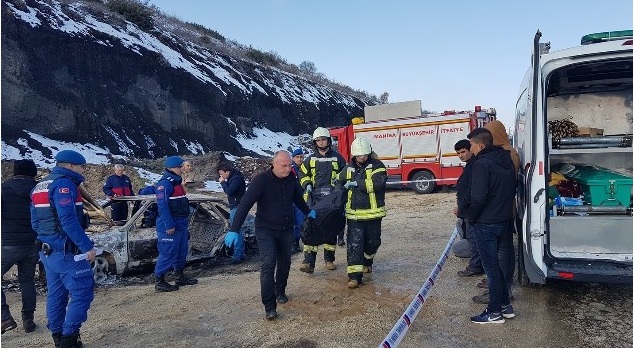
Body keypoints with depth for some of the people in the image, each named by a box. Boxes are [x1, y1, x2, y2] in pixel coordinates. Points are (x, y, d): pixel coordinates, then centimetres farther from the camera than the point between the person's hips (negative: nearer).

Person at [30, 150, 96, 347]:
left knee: (56, 294, 16)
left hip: (47, 250, 10)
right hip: (67, 252, -10)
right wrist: (87, 246, -24)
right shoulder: (64, 184, -15)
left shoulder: (40, 186, 15)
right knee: (82, 292, -4)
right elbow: (69, 221, -25)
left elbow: (36, 222, 17)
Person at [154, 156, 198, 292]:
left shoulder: (176, 182, 15)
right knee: (168, 254, -5)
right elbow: (162, 205, -22)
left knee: (181, 251, 17)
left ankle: (180, 277, 30)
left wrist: (184, 222, 21)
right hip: (170, 227, -10)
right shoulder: (165, 183, -16)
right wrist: (169, 225, -24)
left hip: (181, 224, 10)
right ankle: (159, 282, 4)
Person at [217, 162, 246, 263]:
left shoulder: (236, 178, -18)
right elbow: (229, 190, 16)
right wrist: (224, 182, 1)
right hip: (234, 206, 11)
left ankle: (237, 256, -4)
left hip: (237, 207, -11)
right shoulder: (233, 177, 14)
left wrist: (223, 182, -11)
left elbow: (229, 191, -23)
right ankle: (241, 254, 22)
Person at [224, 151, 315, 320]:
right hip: (266, 230, -5)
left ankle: (280, 291, 39)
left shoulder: (291, 179, -3)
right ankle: (269, 307, -8)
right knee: (268, 264, -15)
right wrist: (234, 230, -29)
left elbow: (297, 198, 18)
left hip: (286, 230, 5)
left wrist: (308, 212, 32)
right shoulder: (261, 180, -19)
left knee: (284, 263, 15)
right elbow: (245, 204, -23)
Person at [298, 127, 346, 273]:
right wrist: (307, 185, 3)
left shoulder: (337, 158, 7)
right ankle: (309, 262, -12)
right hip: (315, 198, 0)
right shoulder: (310, 159, 10)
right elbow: (303, 174, 21)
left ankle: (329, 259, 23)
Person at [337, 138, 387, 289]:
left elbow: (378, 182, -23)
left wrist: (356, 184, -25)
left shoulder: (377, 166, -6)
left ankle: (367, 262, 43)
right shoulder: (348, 168, 7)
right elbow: (339, 182, 21)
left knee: (373, 242, 15)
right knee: (354, 244, -6)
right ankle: (354, 276, -4)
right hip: (354, 214, 1)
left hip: (373, 213, -1)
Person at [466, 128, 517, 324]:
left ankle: (495, 312, 12)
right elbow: (512, 190, 17)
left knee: (491, 266, 2)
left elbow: (478, 197, -25)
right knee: (494, 263, 20)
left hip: (486, 223, -9)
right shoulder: (506, 161, 9)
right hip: (503, 220, 9)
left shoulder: (481, 164, -19)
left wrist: (471, 218, -10)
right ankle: (505, 306, 27)